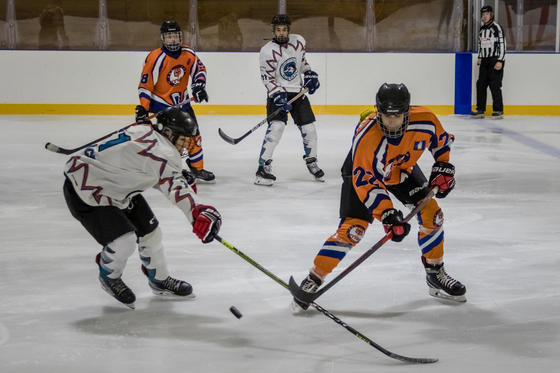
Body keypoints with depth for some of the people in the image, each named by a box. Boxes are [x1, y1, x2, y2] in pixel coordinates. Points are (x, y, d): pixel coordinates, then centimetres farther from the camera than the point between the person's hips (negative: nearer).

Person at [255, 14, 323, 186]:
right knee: (276, 126, -22)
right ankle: (263, 167, -19)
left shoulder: (299, 41, -1)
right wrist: (278, 97, -24)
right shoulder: (267, 51, -16)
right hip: (277, 92, -5)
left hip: (298, 91, 5)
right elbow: (268, 79, -15)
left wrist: (310, 74, 8)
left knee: (309, 128, 5)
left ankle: (311, 162, 28)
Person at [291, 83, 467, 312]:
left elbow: (441, 140, -1)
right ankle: (313, 281, -9)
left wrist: (443, 167, -6)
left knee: (431, 213, -4)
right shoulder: (366, 136, -39)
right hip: (362, 173, -5)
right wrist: (386, 214, -40)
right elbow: (365, 182, -35)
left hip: (403, 170, 5)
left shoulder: (425, 120, -27)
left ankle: (436, 275, 16)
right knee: (352, 228, -17)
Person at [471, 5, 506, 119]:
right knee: (481, 84, 5)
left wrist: (500, 61, -19)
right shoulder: (482, 28, 14)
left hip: (495, 61, -8)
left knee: (495, 85, -9)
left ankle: (498, 111, -3)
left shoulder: (496, 27, -11)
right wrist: (480, 57, 18)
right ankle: (480, 110, 11)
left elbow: (502, 44, -14)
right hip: (484, 61, 8)